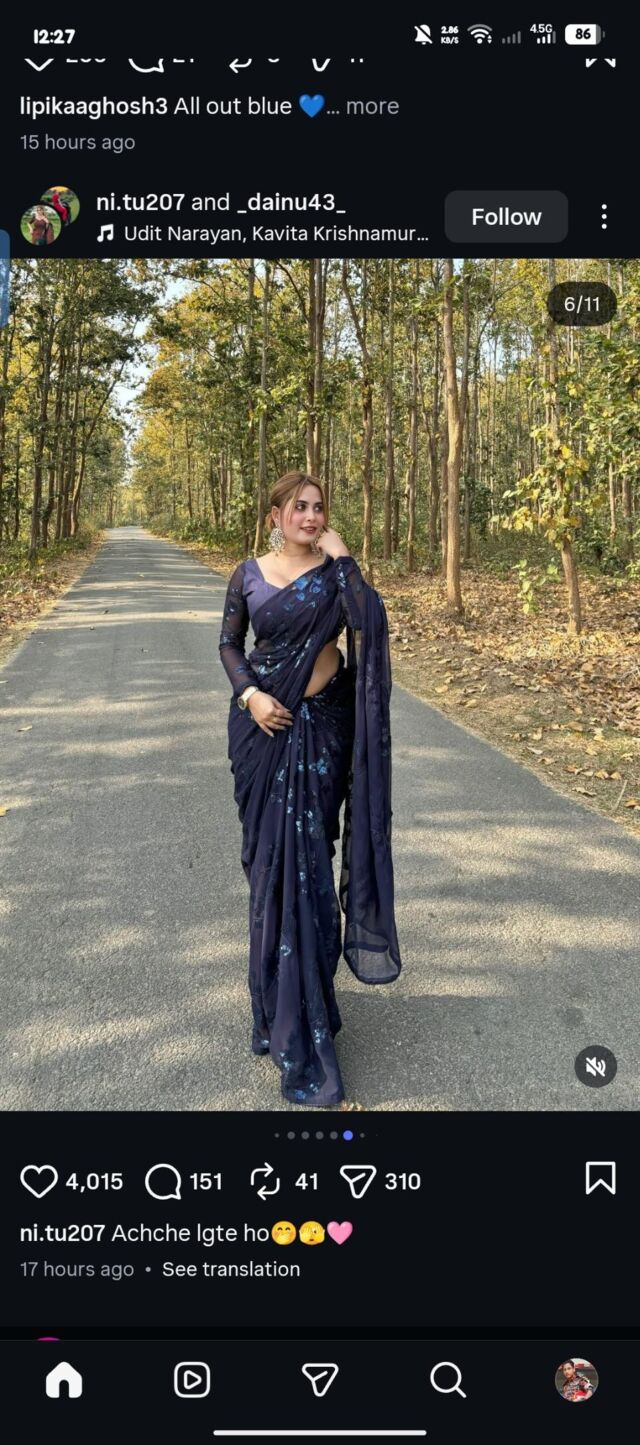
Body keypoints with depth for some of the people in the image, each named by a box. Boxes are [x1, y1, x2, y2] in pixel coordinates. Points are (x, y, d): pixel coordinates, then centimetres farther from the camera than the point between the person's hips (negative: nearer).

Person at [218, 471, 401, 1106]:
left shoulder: (335, 570, -1)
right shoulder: (249, 573, 4)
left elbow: (368, 620, -19)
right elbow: (229, 642, 8)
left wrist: (342, 556, -14)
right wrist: (250, 694, -8)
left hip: (322, 723, -1)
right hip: (263, 721, 2)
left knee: (306, 849, -2)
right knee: (269, 846, 7)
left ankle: (300, 1007, 10)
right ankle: (284, 985, 27)